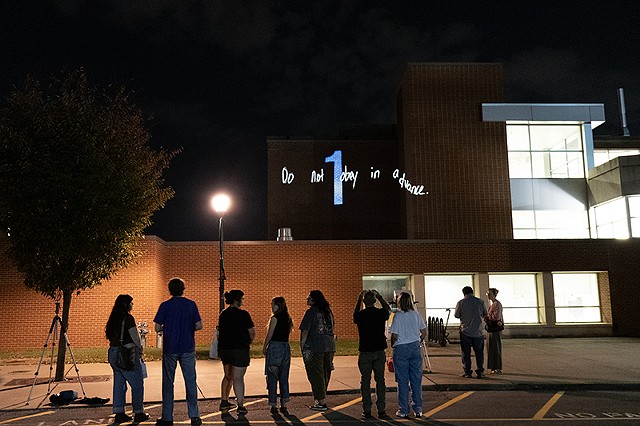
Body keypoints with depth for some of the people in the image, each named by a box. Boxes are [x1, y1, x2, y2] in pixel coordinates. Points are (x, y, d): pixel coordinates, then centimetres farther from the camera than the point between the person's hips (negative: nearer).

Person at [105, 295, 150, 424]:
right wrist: (140, 349, 5)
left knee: (119, 384, 13)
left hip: (113, 352, 8)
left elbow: (110, 336, 12)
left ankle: (119, 413, 16)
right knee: (137, 383, 4)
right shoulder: (128, 318, -13)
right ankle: (138, 413, 10)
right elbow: (135, 336, -12)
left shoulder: (113, 318, 10)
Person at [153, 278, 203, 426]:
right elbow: (199, 326, -2)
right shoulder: (191, 304, -1)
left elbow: (158, 328, -5)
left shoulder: (165, 306, -4)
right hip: (187, 348, 1)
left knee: (168, 382, 9)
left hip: (170, 349, -1)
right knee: (190, 382, 6)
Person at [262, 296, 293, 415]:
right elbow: (287, 334, 13)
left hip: (275, 347, -7)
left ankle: (274, 406, 5)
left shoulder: (275, 318, -10)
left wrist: (264, 348, 3)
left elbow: (269, 335, -8)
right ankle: (284, 405, 11)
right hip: (286, 347, 7)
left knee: (272, 378, 3)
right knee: (284, 378, 11)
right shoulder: (287, 318, 11)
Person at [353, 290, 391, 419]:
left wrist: (359, 299, 21)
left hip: (364, 352, -1)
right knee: (380, 380, 9)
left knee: (365, 381, 7)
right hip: (380, 351, 1)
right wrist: (379, 296, 22)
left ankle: (367, 411, 9)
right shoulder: (381, 313, -6)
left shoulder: (360, 315, -8)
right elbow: (389, 309, 19)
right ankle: (381, 410, 10)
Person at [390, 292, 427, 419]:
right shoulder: (416, 315, 2)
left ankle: (404, 410, 11)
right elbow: (424, 333, 6)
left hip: (401, 349, -4)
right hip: (415, 348, 4)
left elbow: (394, 336, -13)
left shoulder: (397, 315, -11)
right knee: (416, 380, 10)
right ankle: (418, 409, 15)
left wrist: (392, 345, 6)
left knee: (403, 381, 5)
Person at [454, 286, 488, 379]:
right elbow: (485, 314, 8)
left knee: (466, 353, 7)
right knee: (479, 353, 10)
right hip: (478, 332, 2)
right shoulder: (480, 301, -3)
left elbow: (456, 315, 0)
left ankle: (467, 372, 8)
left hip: (465, 332, -1)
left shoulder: (461, 302, -8)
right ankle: (480, 372, 10)